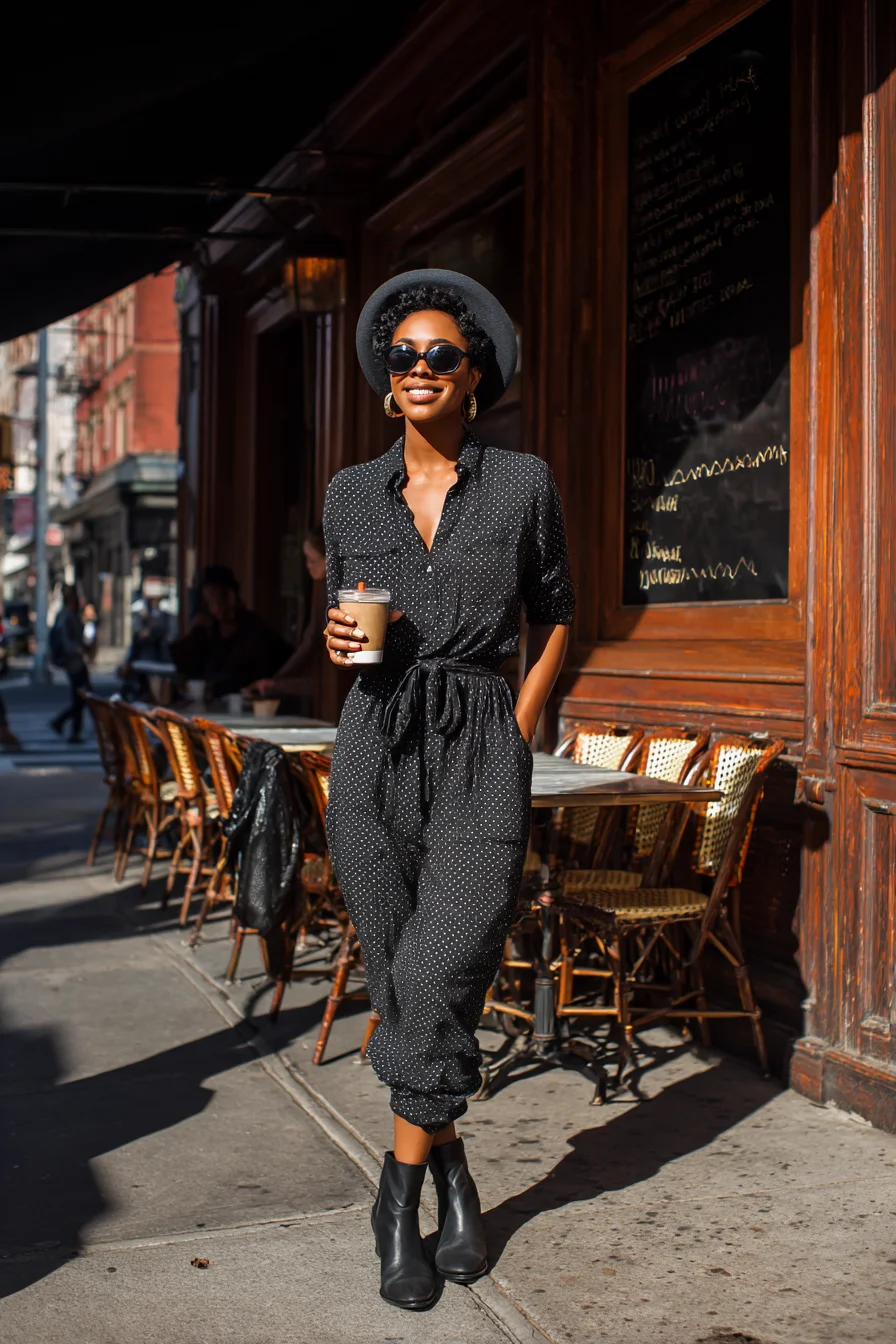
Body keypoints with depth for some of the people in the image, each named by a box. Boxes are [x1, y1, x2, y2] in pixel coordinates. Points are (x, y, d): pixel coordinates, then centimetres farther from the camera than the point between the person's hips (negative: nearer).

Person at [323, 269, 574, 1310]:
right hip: (375, 750, 3)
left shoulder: (522, 484, 3)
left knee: (439, 979, -14)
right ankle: (455, 1184, 25)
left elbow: (552, 619, 12)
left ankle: (400, 1193, 6)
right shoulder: (351, 495, 9)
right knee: (400, 987, 6)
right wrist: (341, 640, -4)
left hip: (481, 752, -3)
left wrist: (514, 737, 5)